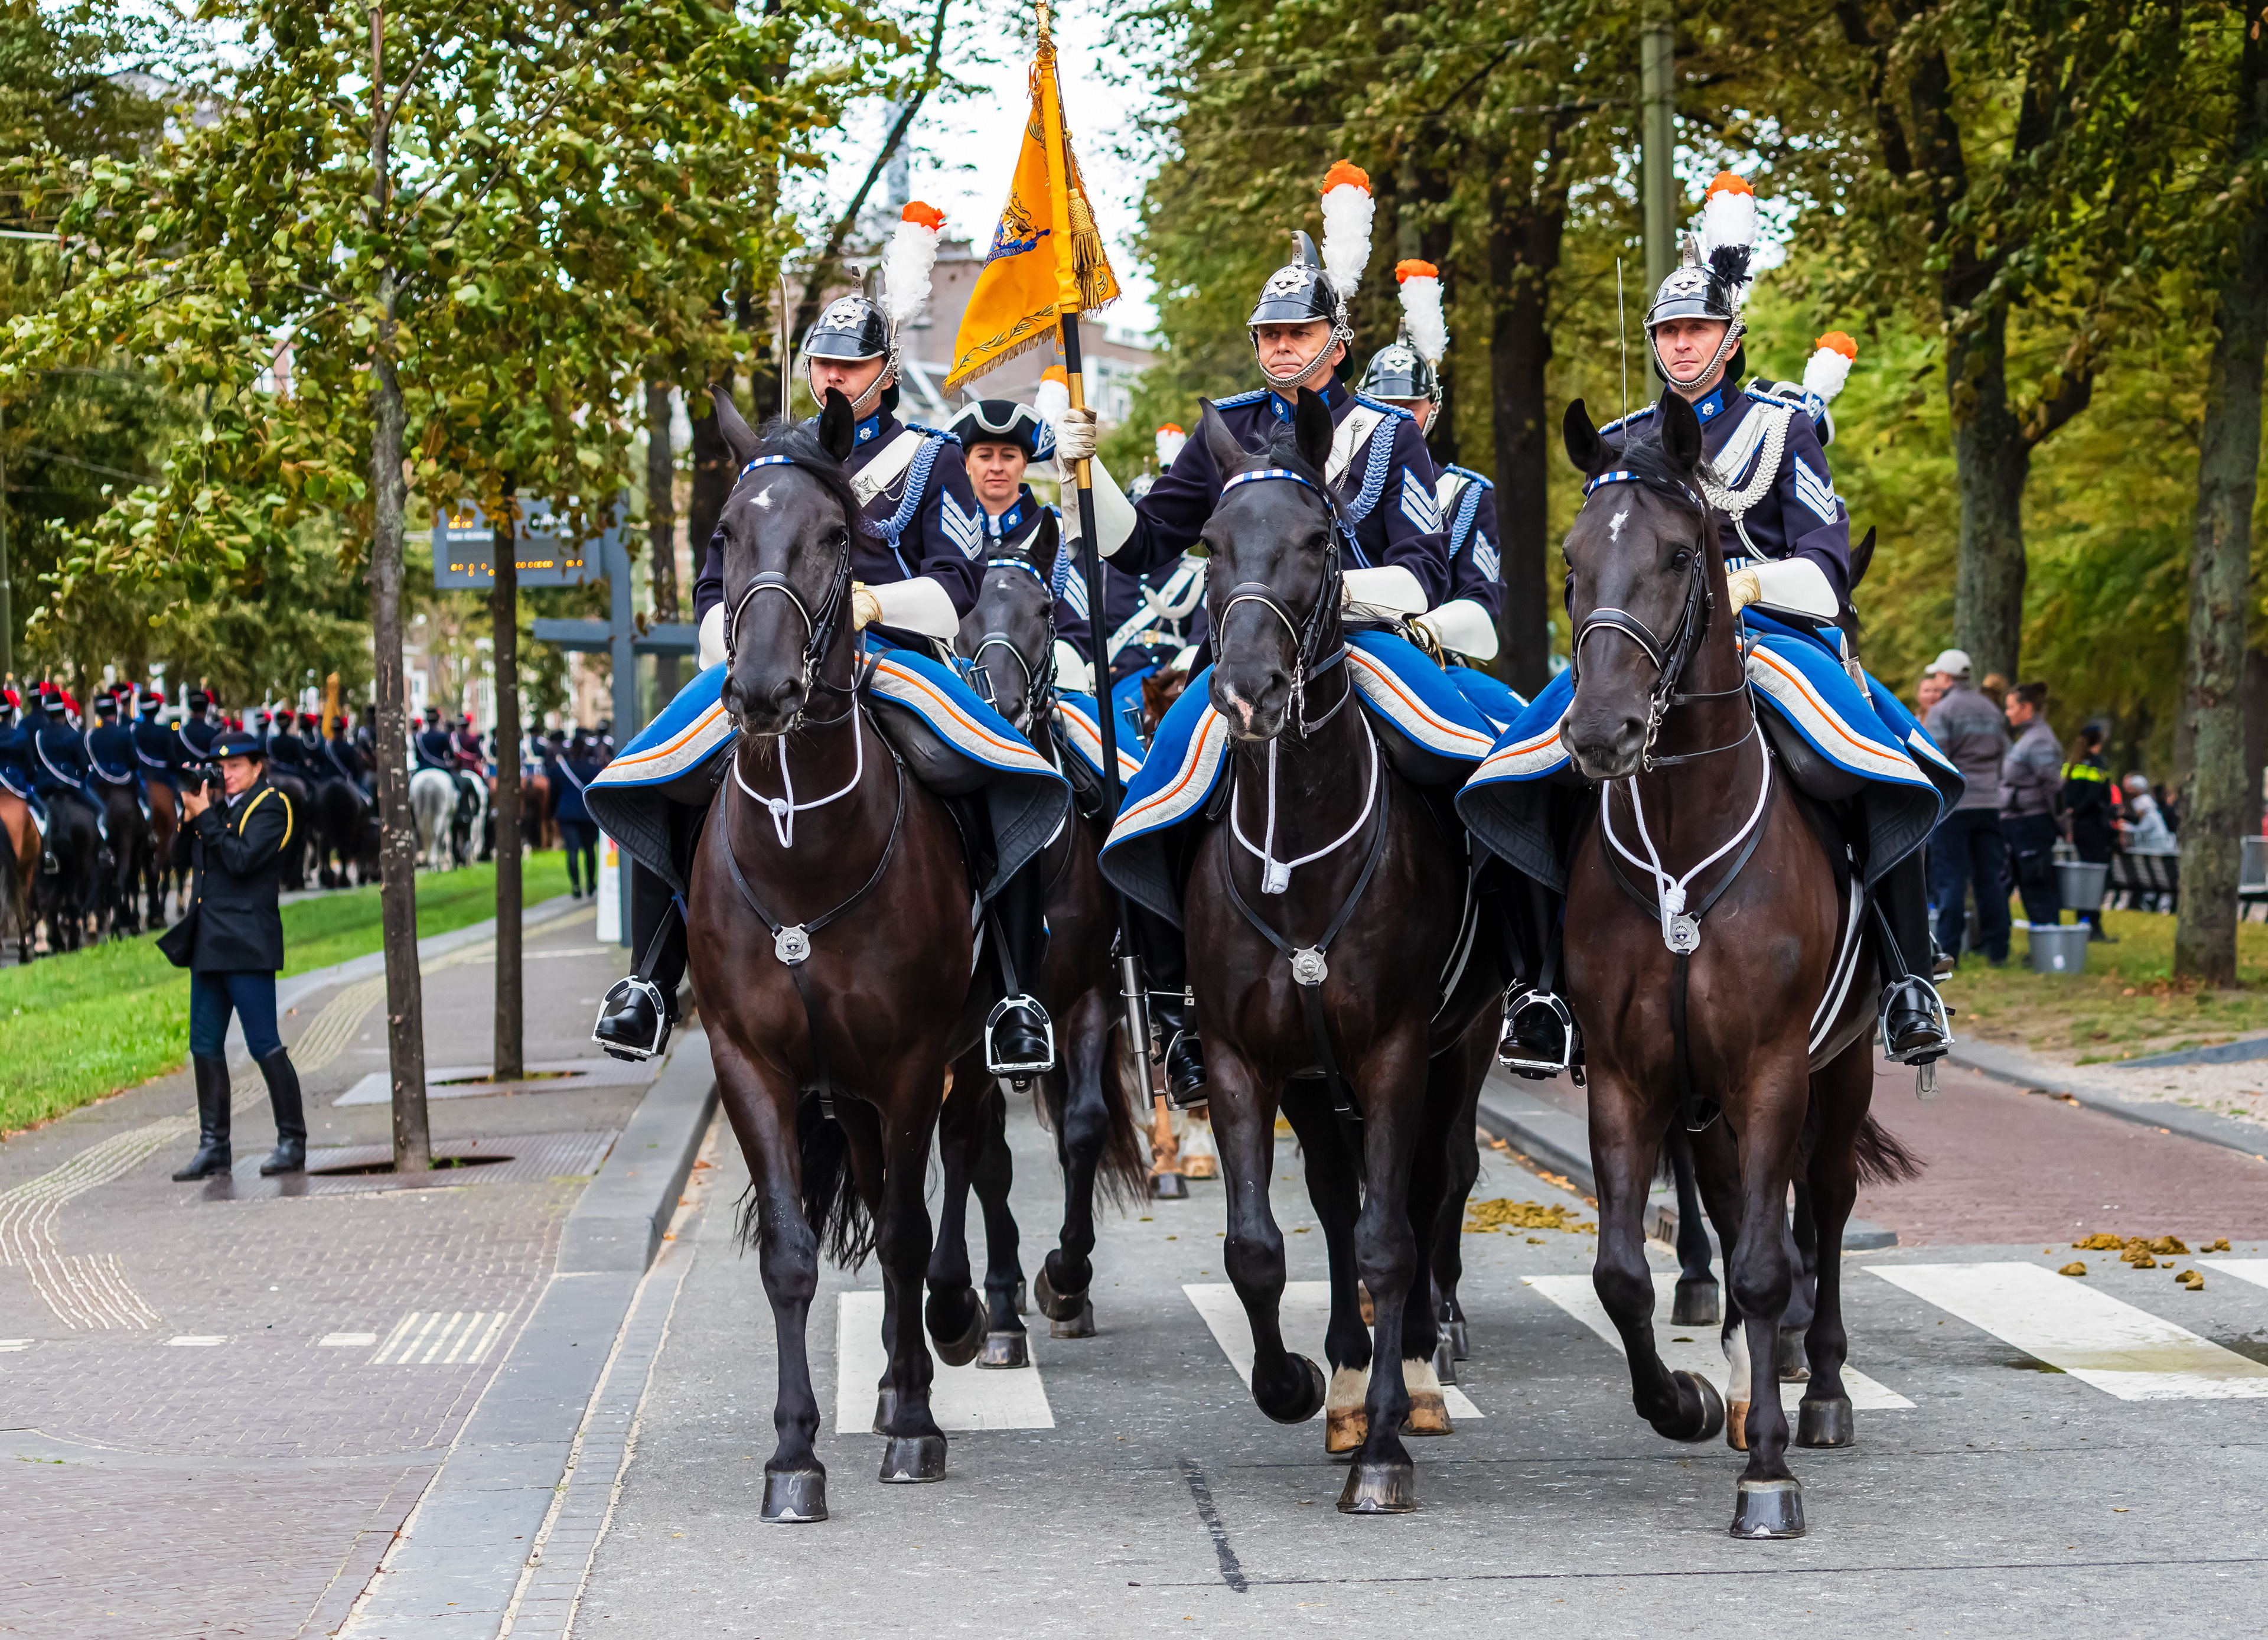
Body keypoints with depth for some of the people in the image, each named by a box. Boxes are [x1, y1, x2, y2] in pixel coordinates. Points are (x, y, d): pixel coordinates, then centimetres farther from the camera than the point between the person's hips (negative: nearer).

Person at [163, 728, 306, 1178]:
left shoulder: (270, 807, -5)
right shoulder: (221, 804, 16)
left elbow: (242, 859, -18)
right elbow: (190, 858, 15)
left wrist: (205, 817, -12)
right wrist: (191, 814, 1)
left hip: (246, 943, -8)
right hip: (209, 944, 8)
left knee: (264, 1044, -7)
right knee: (205, 1046, 7)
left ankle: (293, 1142, -1)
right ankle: (214, 1146, 12)